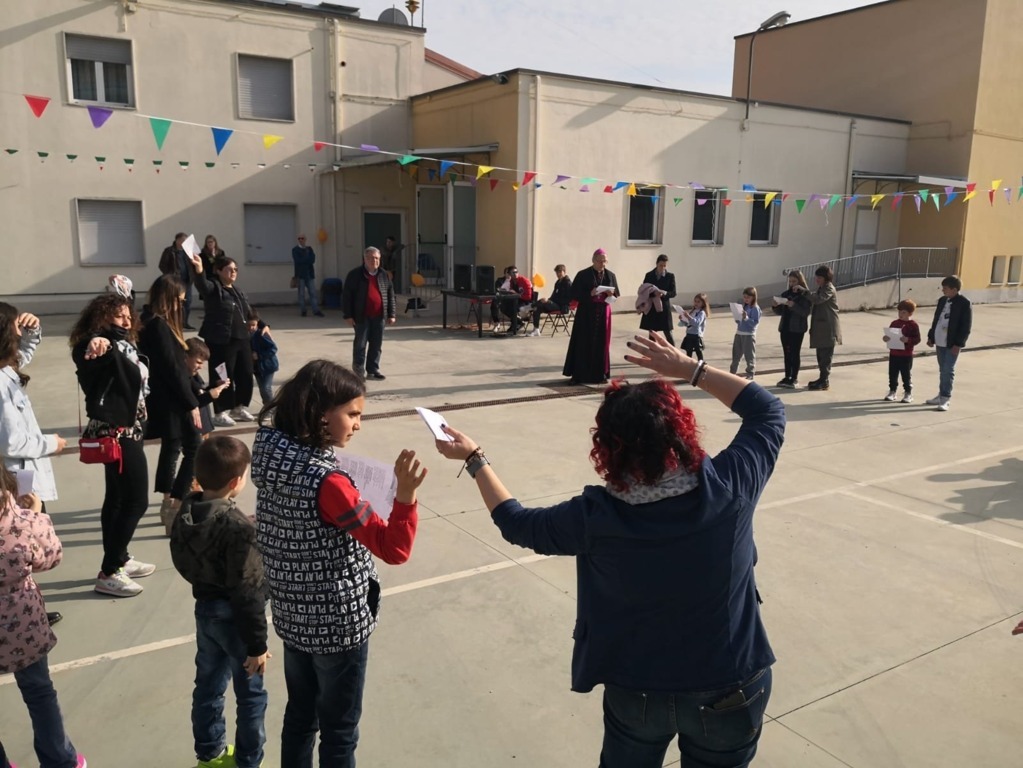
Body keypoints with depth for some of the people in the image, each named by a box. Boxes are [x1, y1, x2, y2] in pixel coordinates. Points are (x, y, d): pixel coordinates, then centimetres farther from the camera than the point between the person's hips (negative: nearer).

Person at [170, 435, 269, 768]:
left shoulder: (185, 513, -4)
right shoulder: (239, 526, -28)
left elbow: (183, 563, 10)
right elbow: (248, 592, -25)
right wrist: (257, 643, -17)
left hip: (204, 610, 8)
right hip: (232, 616, -8)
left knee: (208, 685, 22)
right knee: (251, 695, 11)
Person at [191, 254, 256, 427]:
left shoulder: (237, 290, 16)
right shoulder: (213, 288, -7)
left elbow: (247, 313, 23)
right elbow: (202, 284, -30)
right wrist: (199, 270, -50)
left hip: (242, 339, 8)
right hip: (221, 341, -8)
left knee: (245, 375, 12)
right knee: (223, 377, -4)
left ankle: (239, 408, 27)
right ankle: (220, 413, 7)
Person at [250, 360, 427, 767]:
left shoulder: (274, 453, -8)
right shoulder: (326, 482, -30)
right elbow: (394, 549, -30)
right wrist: (406, 495, -43)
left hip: (293, 616, 8)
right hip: (338, 625, -8)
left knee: (300, 714, 26)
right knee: (339, 731, 14)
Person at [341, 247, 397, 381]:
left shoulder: (383, 275, 9)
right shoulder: (355, 274, -3)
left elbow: (391, 295, 11)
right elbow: (346, 295, -4)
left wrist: (392, 314, 4)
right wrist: (348, 315, -9)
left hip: (379, 316, 4)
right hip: (362, 316, -4)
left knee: (377, 344, 8)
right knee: (360, 343, 3)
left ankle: (373, 369, 18)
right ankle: (359, 369, 17)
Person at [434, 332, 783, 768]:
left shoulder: (596, 516, -23)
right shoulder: (729, 487, -24)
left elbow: (517, 524, -4)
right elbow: (768, 412, -6)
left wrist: (473, 459, 7)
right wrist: (689, 368, -8)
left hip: (636, 693, 0)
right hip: (729, 695, 0)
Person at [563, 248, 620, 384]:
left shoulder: (610, 275, 7)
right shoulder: (583, 275, -4)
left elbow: (617, 294, 11)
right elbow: (574, 293, -7)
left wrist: (611, 294, -12)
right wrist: (590, 294, -20)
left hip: (603, 314, 4)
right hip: (586, 314, -3)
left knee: (602, 343, 5)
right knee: (584, 343, -3)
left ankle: (600, 374, 13)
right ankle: (579, 374, 2)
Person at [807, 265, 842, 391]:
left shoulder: (829, 288, -11)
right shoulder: (821, 288, 18)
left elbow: (818, 299, -28)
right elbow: (814, 301, 22)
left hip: (828, 328, -9)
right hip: (820, 327, 9)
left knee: (825, 355, -8)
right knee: (821, 354, 14)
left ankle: (825, 382, -6)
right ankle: (822, 378, 23)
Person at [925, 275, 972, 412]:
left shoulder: (964, 304, -11)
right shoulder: (942, 300, 10)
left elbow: (966, 327, -13)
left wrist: (958, 344, -16)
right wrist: (931, 336, 15)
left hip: (952, 344, -7)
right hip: (940, 342, 7)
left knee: (948, 371, -7)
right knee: (942, 370, 15)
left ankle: (945, 399, -4)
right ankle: (941, 394, 25)